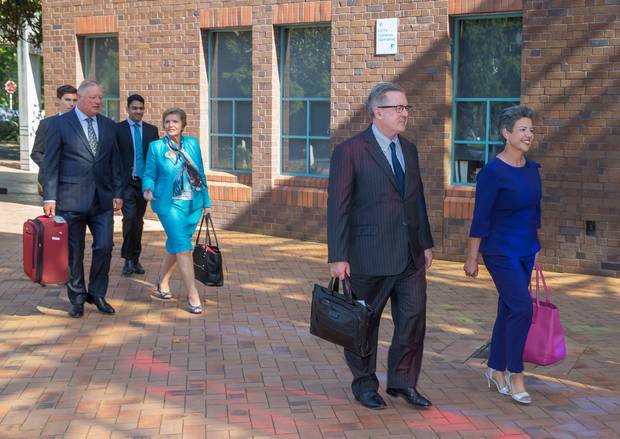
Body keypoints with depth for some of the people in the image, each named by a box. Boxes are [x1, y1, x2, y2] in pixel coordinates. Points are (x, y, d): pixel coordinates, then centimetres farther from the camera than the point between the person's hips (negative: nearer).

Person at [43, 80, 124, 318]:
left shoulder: (109, 125, 11)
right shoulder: (60, 124, -2)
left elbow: (115, 161, 13)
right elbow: (51, 163, -3)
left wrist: (118, 192, 5)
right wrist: (50, 197, -9)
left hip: (102, 198, 3)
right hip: (71, 198, -3)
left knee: (104, 246, -2)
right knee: (74, 251, 5)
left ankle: (97, 294, 17)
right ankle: (77, 298, 19)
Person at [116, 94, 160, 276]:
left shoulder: (152, 130, 10)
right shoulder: (118, 129, 0)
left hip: (144, 182, 4)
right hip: (126, 182, -3)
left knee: (139, 220, 9)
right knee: (130, 218, -14)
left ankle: (135, 258, 20)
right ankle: (128, 259, -3)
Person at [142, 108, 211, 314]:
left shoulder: (193, 144, 6)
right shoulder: (156, 147, -2)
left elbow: (201, 174, 11)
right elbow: (149, 174, 1)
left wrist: (206, 202, 11)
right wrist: (148, 188, -21)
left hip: (193, 204, 4)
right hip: (169, 204, -4)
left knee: (174, 244, 15)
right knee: (183, 247, -12)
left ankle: (163, 280, 39)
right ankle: (193, 296, -10)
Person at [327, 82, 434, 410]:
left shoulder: (409, 150, 11)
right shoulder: (350, 151, -10)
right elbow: (338, 206, -12)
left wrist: (426, 243, 15)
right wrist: (337, 256, -15)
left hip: (410, 255, 6)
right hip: (370, 256, -6)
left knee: (413, 318, 7)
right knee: (365, 322, 9)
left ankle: (403, 381, 24)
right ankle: (364, 384, 27)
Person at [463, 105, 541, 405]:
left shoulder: (532, 169, 7)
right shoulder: (492, 172, -15)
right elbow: (480, 218, -13)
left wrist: (535, 249, 18)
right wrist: (471, 258, -11)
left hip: (525, 251, 7)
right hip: (501, 251, -7)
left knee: (508, 309, 11)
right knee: (522, 307, -11)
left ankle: (495, 370, 23)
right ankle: (515, 375, 2)